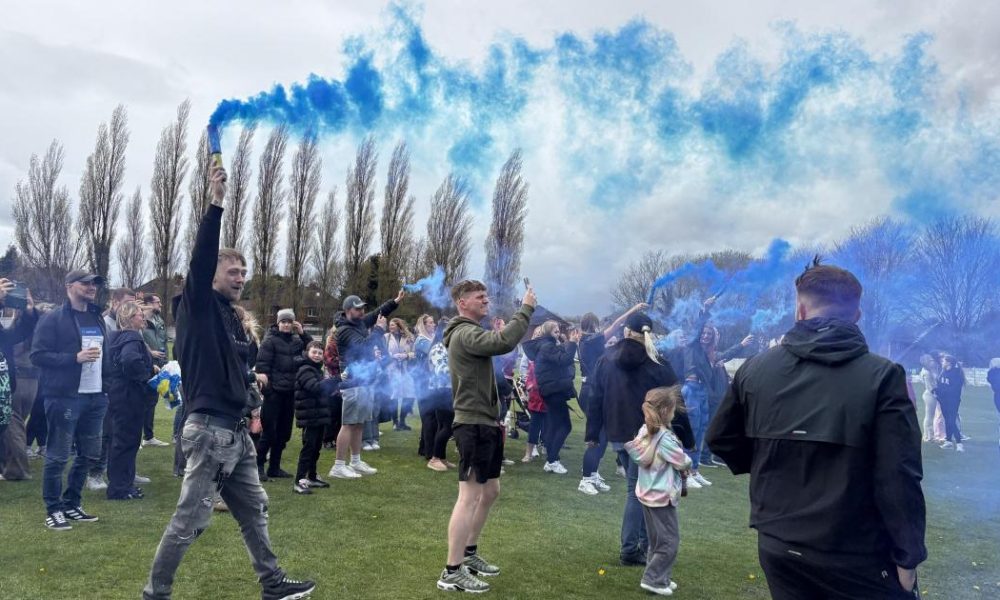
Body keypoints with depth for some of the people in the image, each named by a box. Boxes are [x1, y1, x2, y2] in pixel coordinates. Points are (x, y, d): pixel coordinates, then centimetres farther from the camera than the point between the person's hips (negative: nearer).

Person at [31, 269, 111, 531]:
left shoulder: (97, 318, 15)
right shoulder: (53, 319, -6)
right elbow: (38, 355, -11)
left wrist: (107, 386, 14)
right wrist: (76, 357, -20)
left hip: (95, 396, 7)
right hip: (64, 397, -7)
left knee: (89, 454, 12)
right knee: (57, 456, 2)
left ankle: (71, 504, 26)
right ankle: (53, 509, 15)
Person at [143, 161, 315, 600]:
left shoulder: (233, 316, 15)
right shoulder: (198, 306, -7)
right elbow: (200, 258, -23)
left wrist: (252, 378, 8)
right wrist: (216, 203, -29)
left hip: (235, 430, 9)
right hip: (209, 429, -9)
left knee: (253, 509, 15)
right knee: (190, 518, -1)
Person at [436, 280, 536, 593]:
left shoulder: (472, 333, 19)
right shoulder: (465, 333, -14)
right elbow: (504, 342, -31)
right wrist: (526, 309, -21)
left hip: (486, 423, 11)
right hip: (473, 425, -10)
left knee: (490, 492, 18)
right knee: (469, 497, -7)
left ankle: (469, 554, 31)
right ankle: (452, 572, -1)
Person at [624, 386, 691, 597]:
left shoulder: (644, 431, 1)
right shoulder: (665, 438, -23)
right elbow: (683, 463, -15)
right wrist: (688, 461, 9)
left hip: (647, 493, 9)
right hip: (662, 496, -9)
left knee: (656, 539, 18)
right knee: (670, 540, 2)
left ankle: (657, 577, 26)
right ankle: (653, 579, 6)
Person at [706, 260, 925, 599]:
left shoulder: (754, 369, -1)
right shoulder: (881, 375, -13)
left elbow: (720, 440, 9)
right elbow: (898, 478, -16)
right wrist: (908, 555, -6)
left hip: (778, 546, 4)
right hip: (858, 555, -4)